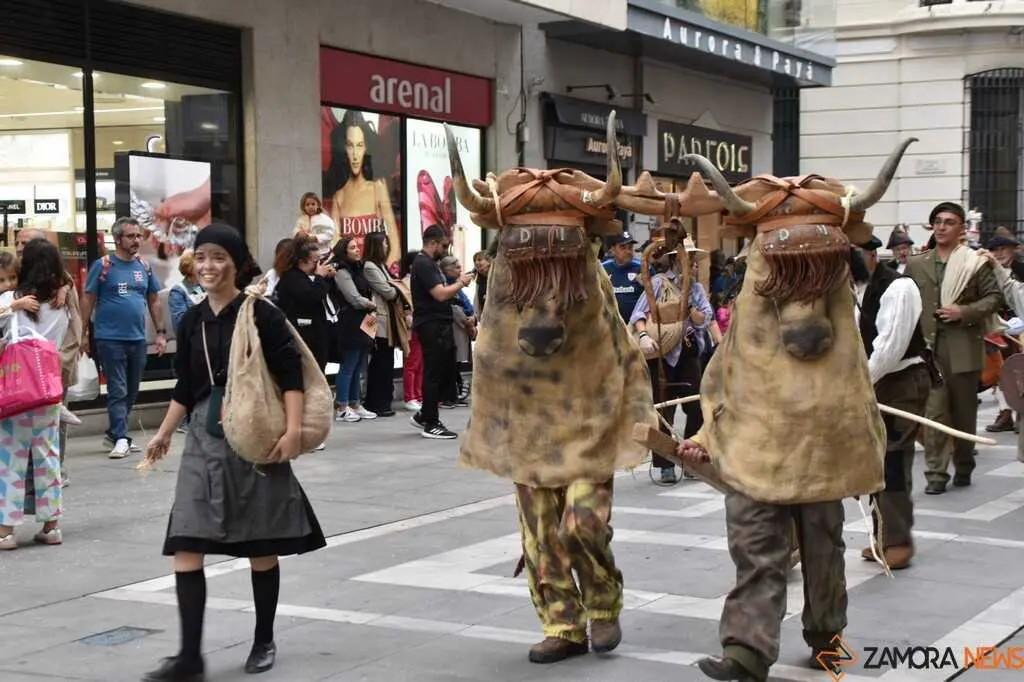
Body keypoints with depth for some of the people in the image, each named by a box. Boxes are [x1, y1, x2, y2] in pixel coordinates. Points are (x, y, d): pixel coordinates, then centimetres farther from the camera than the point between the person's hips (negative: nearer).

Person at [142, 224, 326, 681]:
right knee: (185, 546, -6)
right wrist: (164, 434, 17)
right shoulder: (193, 320, 8)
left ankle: (264, 642, 24)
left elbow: (291, 375, -10)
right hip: (204, 437, 5)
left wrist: (294, 428, -20)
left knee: (261, 548, 6)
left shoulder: (261, 314, -8)